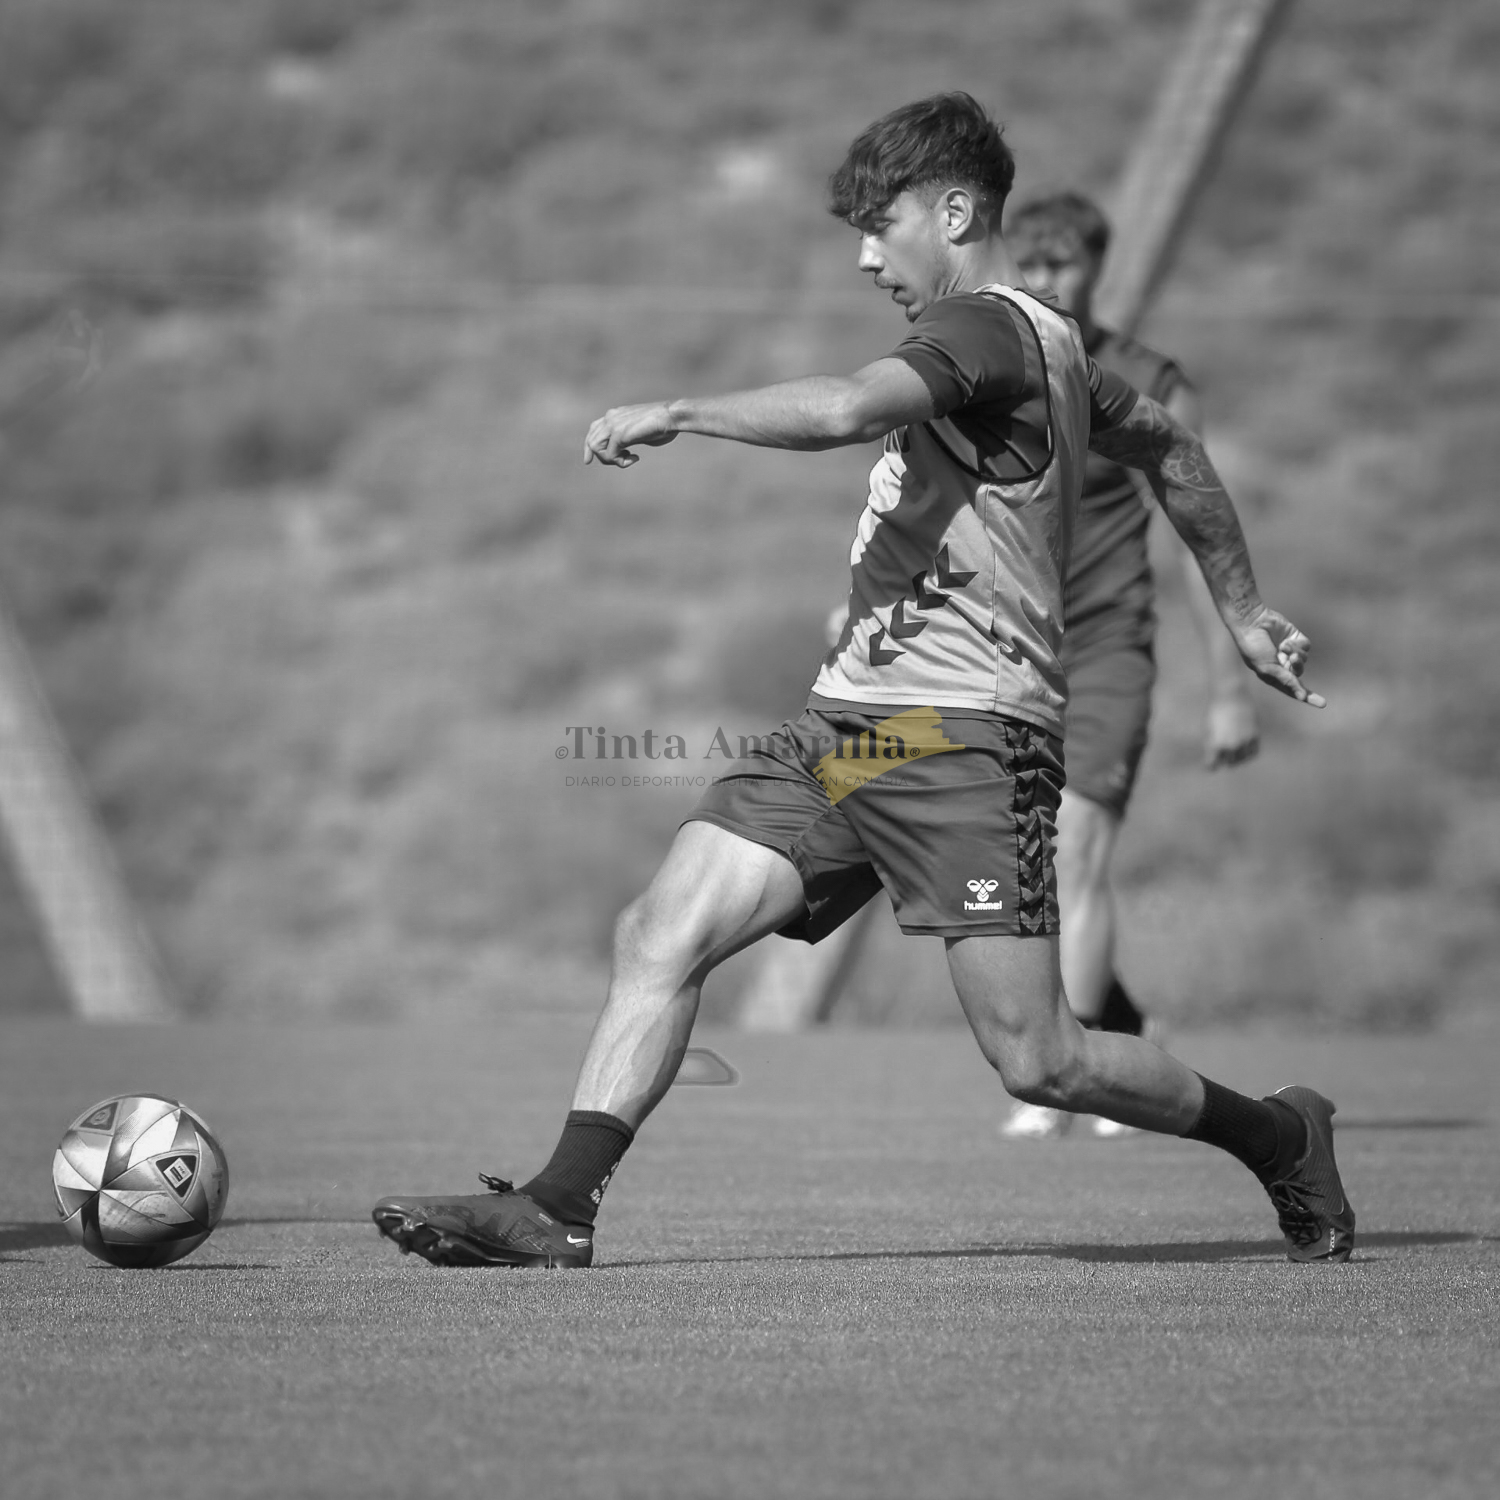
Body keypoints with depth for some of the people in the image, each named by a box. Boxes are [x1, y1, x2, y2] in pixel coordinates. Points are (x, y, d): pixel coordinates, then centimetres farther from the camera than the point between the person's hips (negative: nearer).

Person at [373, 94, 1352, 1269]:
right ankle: (559, 1209, -10)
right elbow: (1173, 448, 34)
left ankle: (1280, 1138, 14)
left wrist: (678, 412, -17)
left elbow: (846, 409, -29)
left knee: (1033, 1059, -8)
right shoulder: (1047, 345, 20)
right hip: (848, 721, 10)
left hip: (966, 732, -10)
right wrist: (1241, 609, 40)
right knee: (661, 931, -5)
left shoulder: (989, 328, -10)